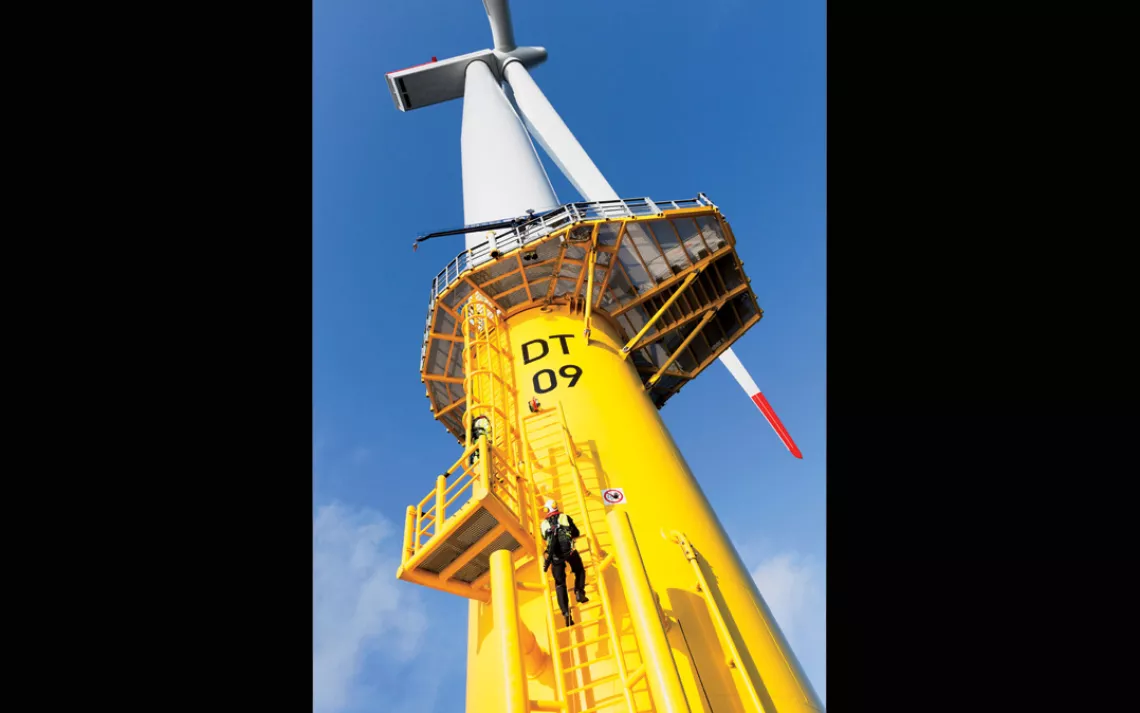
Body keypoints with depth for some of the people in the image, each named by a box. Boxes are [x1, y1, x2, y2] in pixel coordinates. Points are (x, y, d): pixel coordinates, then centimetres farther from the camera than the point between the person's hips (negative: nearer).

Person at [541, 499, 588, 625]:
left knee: (560, 583, 10)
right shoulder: (565, 517, 14)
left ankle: (566, 612, -2)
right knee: (579, 571, 25)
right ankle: (579, 592, 0)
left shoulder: (544, 524, 18)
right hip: (569, 549, -1)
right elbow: (577, 534, 21)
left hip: (554, 554, 1)